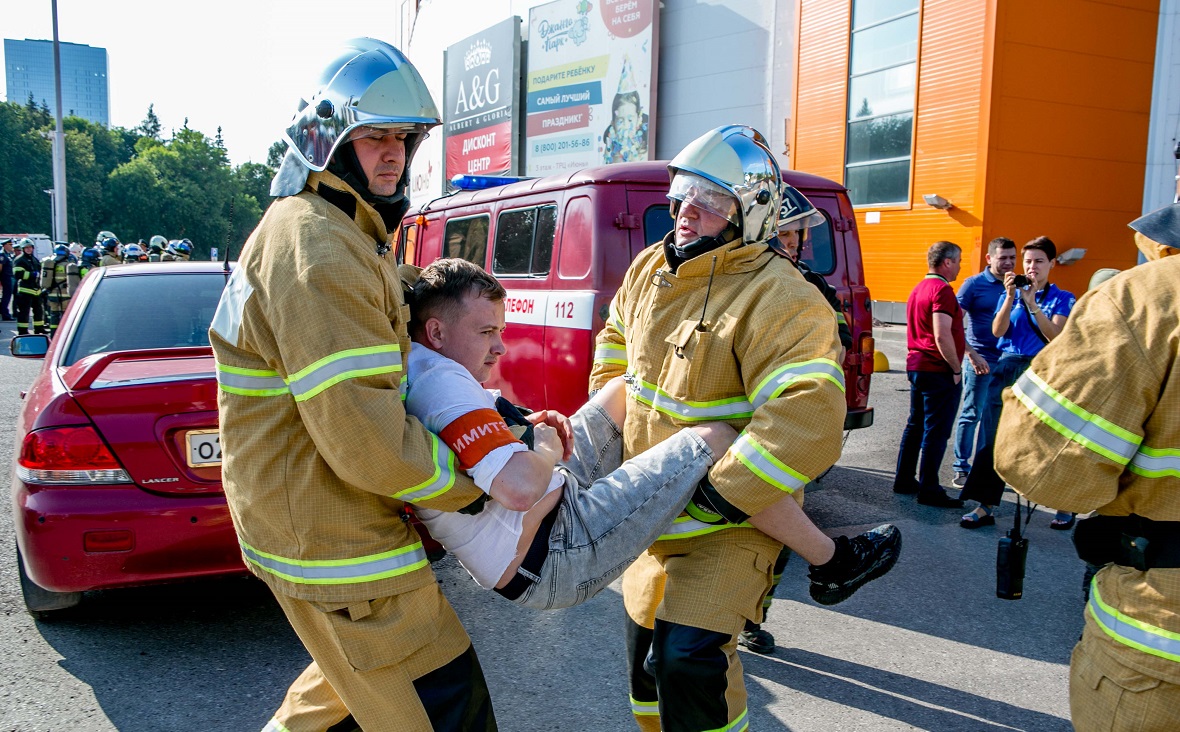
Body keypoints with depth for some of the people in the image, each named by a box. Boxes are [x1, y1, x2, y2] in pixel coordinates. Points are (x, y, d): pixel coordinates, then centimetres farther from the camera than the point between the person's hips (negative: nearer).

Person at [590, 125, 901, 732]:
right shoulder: (648, 269, 1)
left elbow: (806, 421, -34)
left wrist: (714, 498, -31)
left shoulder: (778, 299, -23)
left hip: (727, 521, -7)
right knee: (644, 653, 20)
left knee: (689, 658, -18)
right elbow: (614, 350, 20)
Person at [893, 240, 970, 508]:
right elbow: (942, 336, -24)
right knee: (936, 432, -3)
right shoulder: (942, 290, -15)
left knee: (915, 426, 16)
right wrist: (956, 368, -14)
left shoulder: (918, 289, 16)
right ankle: (929, 490, 1)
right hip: (940, 371, -10)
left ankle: (904, 480, 23)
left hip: (916, 366, 10)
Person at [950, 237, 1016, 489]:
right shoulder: (974, 284, -5)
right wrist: (971, 353, -17)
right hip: (981, 360, -5)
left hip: (1006, 361, 5)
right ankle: (961, 469, 6)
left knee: (994, 416, 13)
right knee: (972, 414, -1)